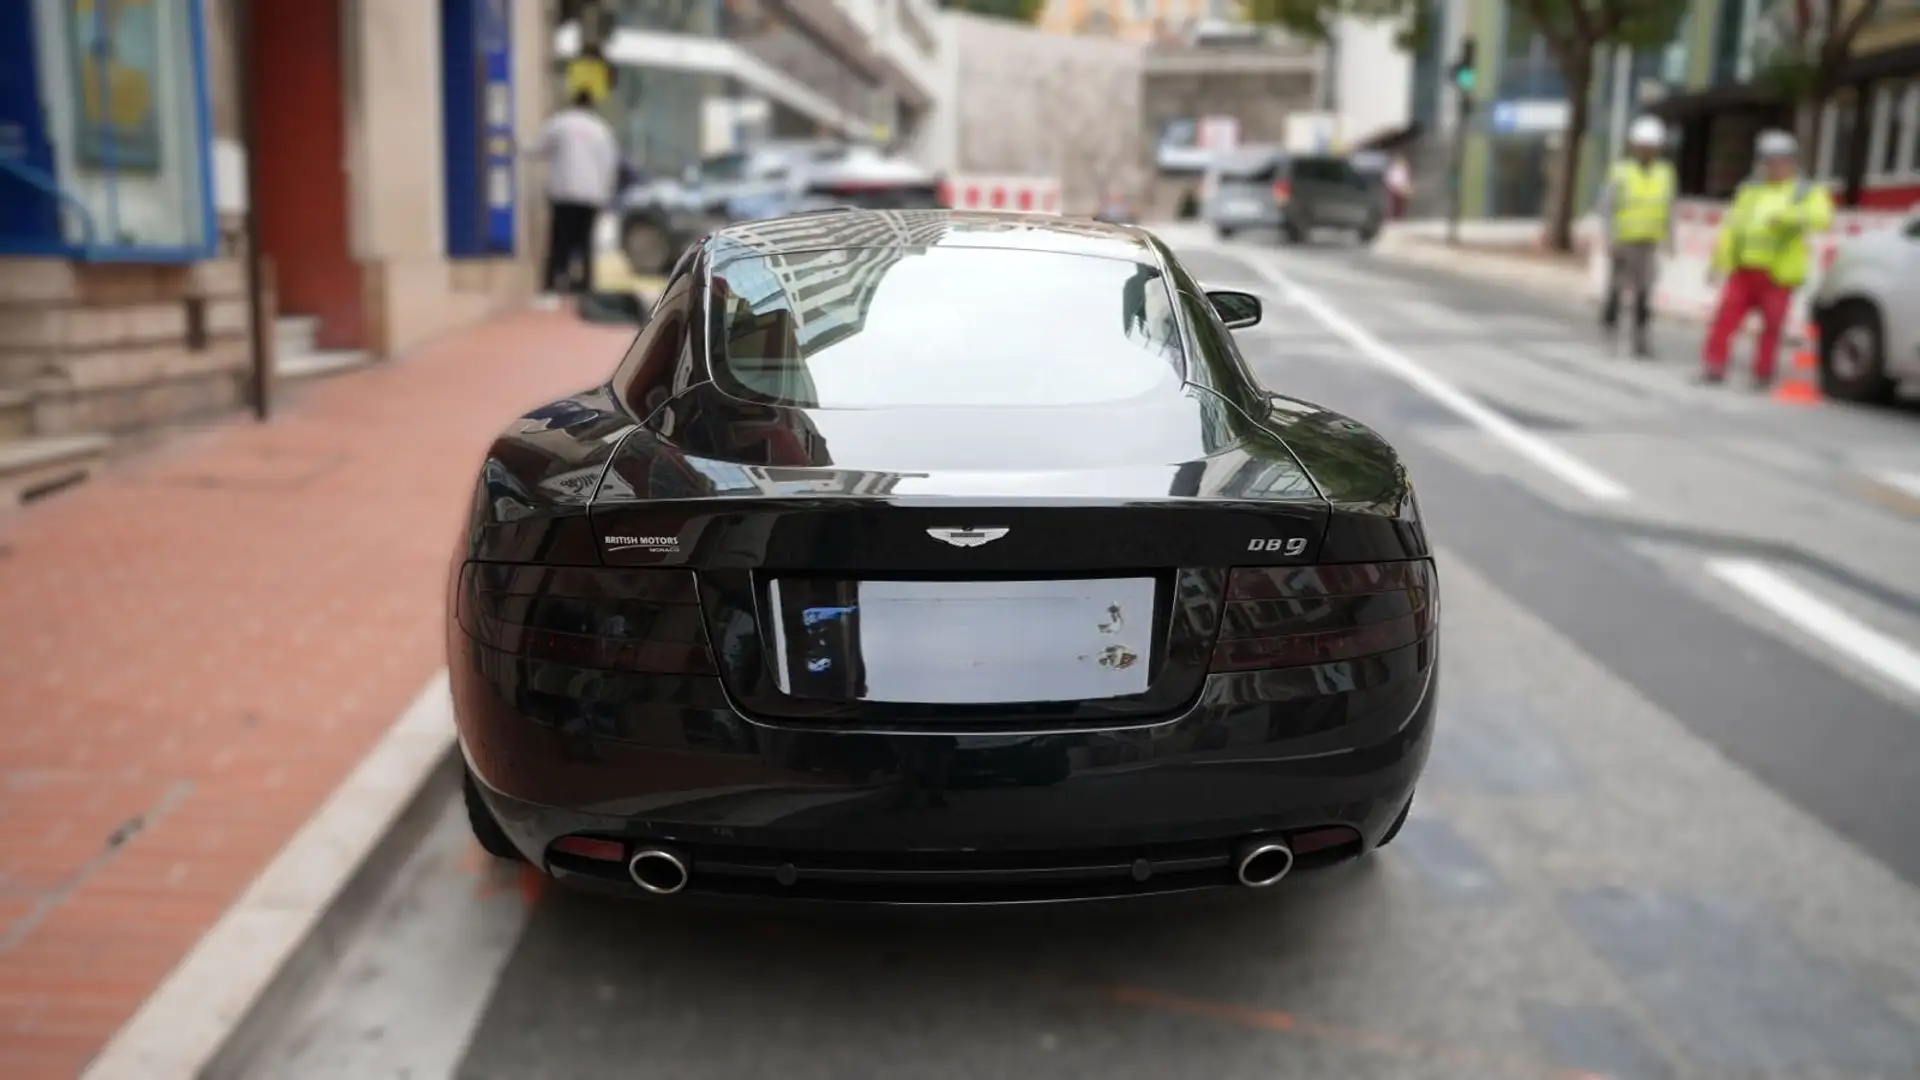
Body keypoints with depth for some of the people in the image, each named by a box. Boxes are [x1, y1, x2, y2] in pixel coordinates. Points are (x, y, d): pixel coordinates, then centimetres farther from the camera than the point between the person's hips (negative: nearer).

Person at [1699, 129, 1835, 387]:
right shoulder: (1749, 190, 18)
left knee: (1771, 327, 1)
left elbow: (1822, 217, -12)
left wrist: (1789, 215, -28)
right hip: (1743, 269, 3)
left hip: (1778, 275, -3)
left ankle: (1763, 374, 11)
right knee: (1724, 318, -8)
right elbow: (1730, 227, 17)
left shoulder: (1808, 192, 8)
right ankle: (1713, 367, -6)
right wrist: (1718, 262, 9)